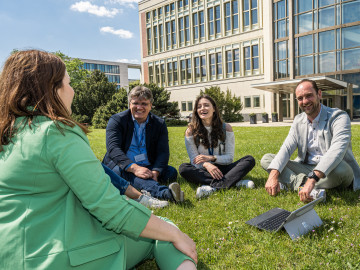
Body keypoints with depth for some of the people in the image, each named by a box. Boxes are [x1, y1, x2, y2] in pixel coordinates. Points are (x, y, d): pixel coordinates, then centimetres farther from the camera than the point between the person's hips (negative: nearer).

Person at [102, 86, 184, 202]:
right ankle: (165, 193, -62)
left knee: (171, 172, -19)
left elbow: (163, 152, -7)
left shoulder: (159, 124, 4)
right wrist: (134, 168, -37)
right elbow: (113, 148, -19)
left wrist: (155, 172, -29)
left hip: (147, 167, 4)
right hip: (120, 166, -3)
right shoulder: (116, 120, -4)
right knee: (126, 173, -38)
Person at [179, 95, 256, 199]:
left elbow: (229, 157, -2)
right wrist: (206, 165, -29)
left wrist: (212, 158, -20)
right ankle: (235, 182, -35)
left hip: (221, 168, 1)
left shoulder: (226, 128, 0)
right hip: (203, 170, -1)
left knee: (250, 160, -19)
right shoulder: (191, 131, -2)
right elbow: (194, 159, -6)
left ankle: (213, 186, -39)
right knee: (183, 168, -32)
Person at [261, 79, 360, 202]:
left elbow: (336, 151, -30)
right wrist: (273, 174, -23)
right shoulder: (298, 120, 8)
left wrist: (312, 178, -45)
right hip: (306, 169, 5)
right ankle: (302, 185, -31)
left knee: (339, 167, -40)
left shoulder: (339, 117, -12)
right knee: (266, 159, -9)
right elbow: (286, 148, -4)